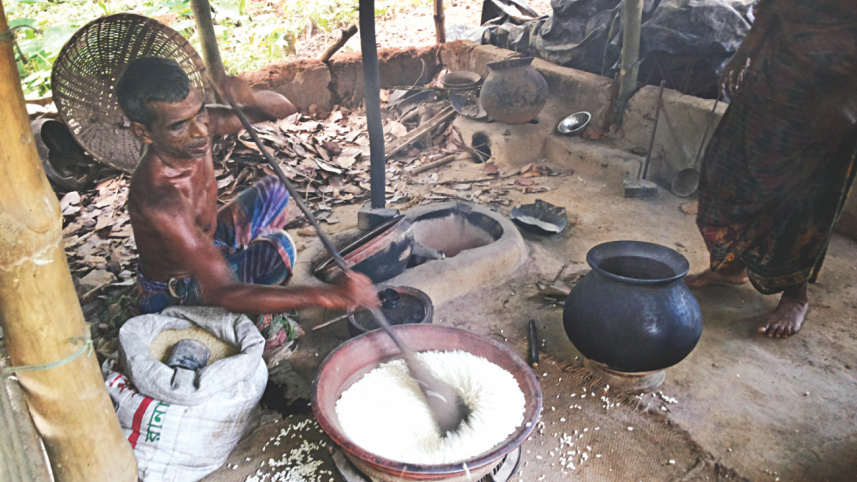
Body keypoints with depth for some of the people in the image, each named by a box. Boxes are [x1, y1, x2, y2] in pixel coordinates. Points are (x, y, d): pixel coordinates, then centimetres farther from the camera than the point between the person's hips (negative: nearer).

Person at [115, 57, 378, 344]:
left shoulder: (203, 124, -19)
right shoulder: (159, 196, -42)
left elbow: (283, 109, -7)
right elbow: (220, 292, -47)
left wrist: (252, 97, -33)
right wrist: (330, 296, -55)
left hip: (205, 245, 8)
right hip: (177, 292, -8)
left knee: (273, 191, 9)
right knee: (277, 248, -26)